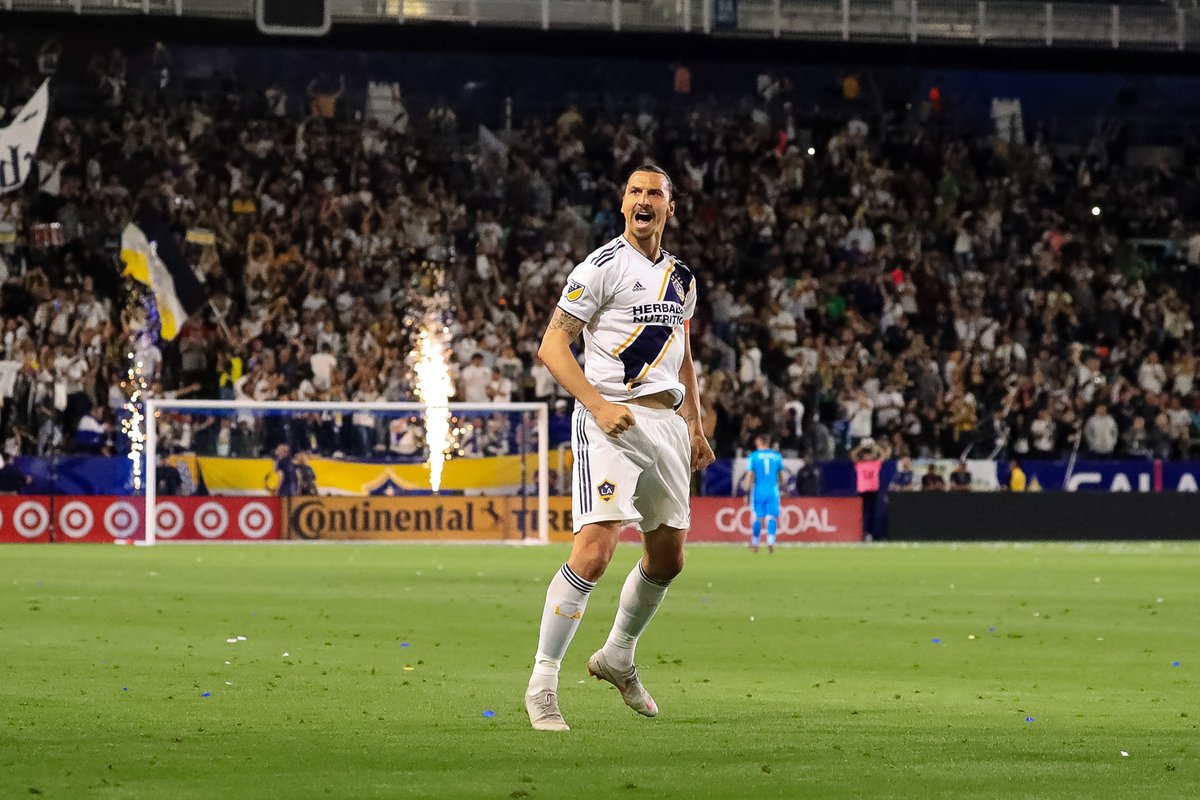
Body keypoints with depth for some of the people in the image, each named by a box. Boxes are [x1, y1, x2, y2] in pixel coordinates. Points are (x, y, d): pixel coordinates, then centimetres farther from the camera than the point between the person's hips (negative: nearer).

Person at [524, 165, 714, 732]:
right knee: (593, 553, -19)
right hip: (611, 422, -8)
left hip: (665, 423, 8)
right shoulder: (603, 267, -7)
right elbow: (552, 346, -10)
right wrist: (598, 405, -20)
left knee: (667, 559, 14)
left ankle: (617, 657, 36)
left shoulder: (680, 278, 16)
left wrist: (694, 426, 22)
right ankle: (542, 685, -15)